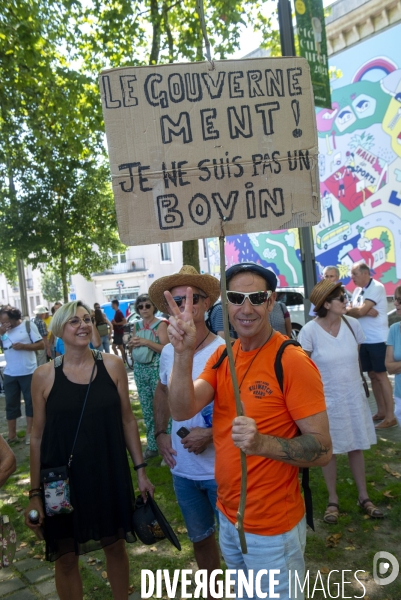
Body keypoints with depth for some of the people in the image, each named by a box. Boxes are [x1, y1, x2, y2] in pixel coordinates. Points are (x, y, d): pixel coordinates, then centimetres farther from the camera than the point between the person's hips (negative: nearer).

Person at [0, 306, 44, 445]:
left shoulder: (29, 326, -7)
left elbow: (41, 345, -7)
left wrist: (24, 346, -20)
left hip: (28, 372, -3)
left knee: (30, 401, 8)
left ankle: (29, 432, 20)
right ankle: (11, 434, 19)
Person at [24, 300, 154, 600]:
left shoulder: (113, 366, -6)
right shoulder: (44, 376, -8)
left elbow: (127, 420, 1)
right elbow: (38, 436, -2)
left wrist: (141, 469, 1)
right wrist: (35, 492, -1)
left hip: (110, 474, 1)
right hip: (63, 479, -1)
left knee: (115, 545, 18)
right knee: (66, 556, 12)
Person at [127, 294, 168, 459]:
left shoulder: (161, 324, -6)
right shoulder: (137, 325, 11)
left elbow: (165, 348, -15)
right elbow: (132, 349, 18)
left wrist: (146, 342, -21)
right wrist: (131, 344, -4)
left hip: (156, 369, -6)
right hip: (139, 369, 6)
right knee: (147, 409, 11)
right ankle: (152, 445, 22)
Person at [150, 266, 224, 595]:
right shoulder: (168, 352, -1)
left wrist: (210, 435, -23)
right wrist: (161, 433, 6)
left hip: (222, 470, -5)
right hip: (183, 470, 6)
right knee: (200, 538, 25)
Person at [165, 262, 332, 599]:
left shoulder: (292, 362, -21)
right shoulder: (222, 356, -2)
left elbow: (322, 451, -20)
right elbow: (182, 411, -14)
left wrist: (262, 443, -36)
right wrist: (184, 353, -29)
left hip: (273, 528, -6)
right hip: (228, 515, 6)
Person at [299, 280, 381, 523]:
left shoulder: (353, 324, -6)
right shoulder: (309, 331, -18)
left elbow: (356, 359, 7)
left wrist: (360, 384, 12)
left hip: (354, 397, 4)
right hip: (326, 399, -3)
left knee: (357, 447, 16)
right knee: (329, 450, 11)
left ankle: (363, 496, 33)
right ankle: (333, 500, 28)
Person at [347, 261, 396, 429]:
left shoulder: (377, 288, -13)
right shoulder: (358, 290, 13)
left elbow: (360, 311, -20)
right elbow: (352, 310, 3)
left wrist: (347, 309, -1)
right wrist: (367, 311, -15)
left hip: (377, 339, -8)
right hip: (364, 339, 8)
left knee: (381, 375, -5)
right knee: (372, 375, 12)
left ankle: (390, 416, 1)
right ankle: (381, 411, 22)